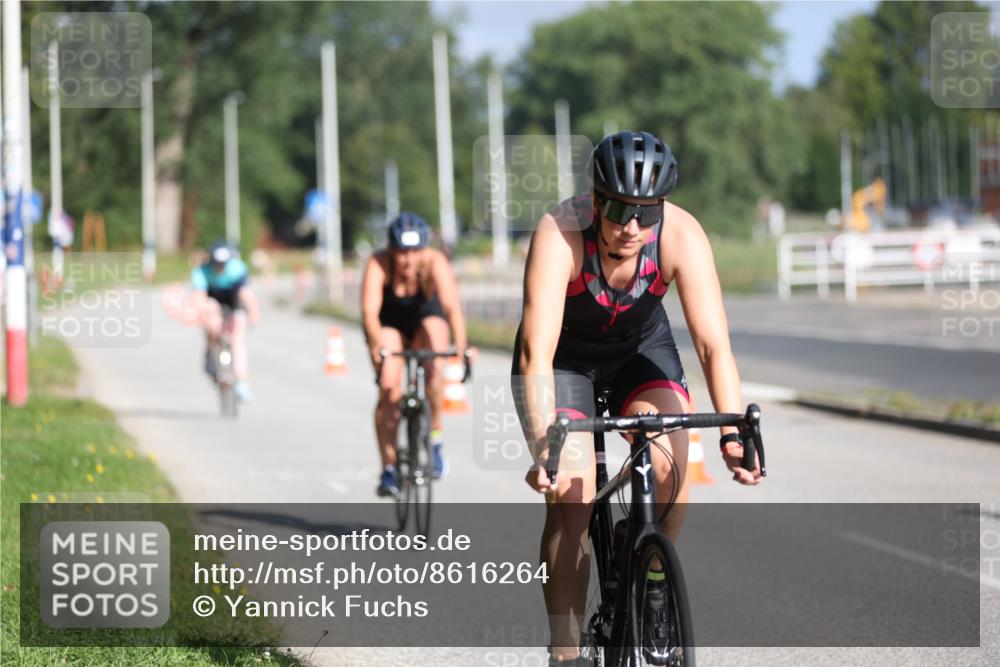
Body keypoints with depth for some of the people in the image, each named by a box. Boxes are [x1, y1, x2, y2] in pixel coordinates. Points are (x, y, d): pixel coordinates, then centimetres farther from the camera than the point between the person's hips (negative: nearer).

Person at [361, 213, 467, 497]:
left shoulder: (434, 262, -30)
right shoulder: (378, 264, -30)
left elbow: (452, 306, -41)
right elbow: (370, 310, -41)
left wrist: (460, 344, -55)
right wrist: (376, 345, -58)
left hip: (426, 321, 0)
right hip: (389, 326, 0)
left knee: (434, 367, -29)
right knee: (389, 390, -19)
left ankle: (435, 437, -8)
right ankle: (388, 469, -14)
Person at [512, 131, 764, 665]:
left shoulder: (681, 235, -29)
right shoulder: (559, 235, -35)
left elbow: (714, 344, -32)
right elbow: (536, 354, -42)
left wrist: (733, 435, -44)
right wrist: (545, 447, -54)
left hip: (641, 347, 2)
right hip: (564, 355, -2)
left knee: (669, 466, -23)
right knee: (571, 496, -17)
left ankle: (653, 590, 2)